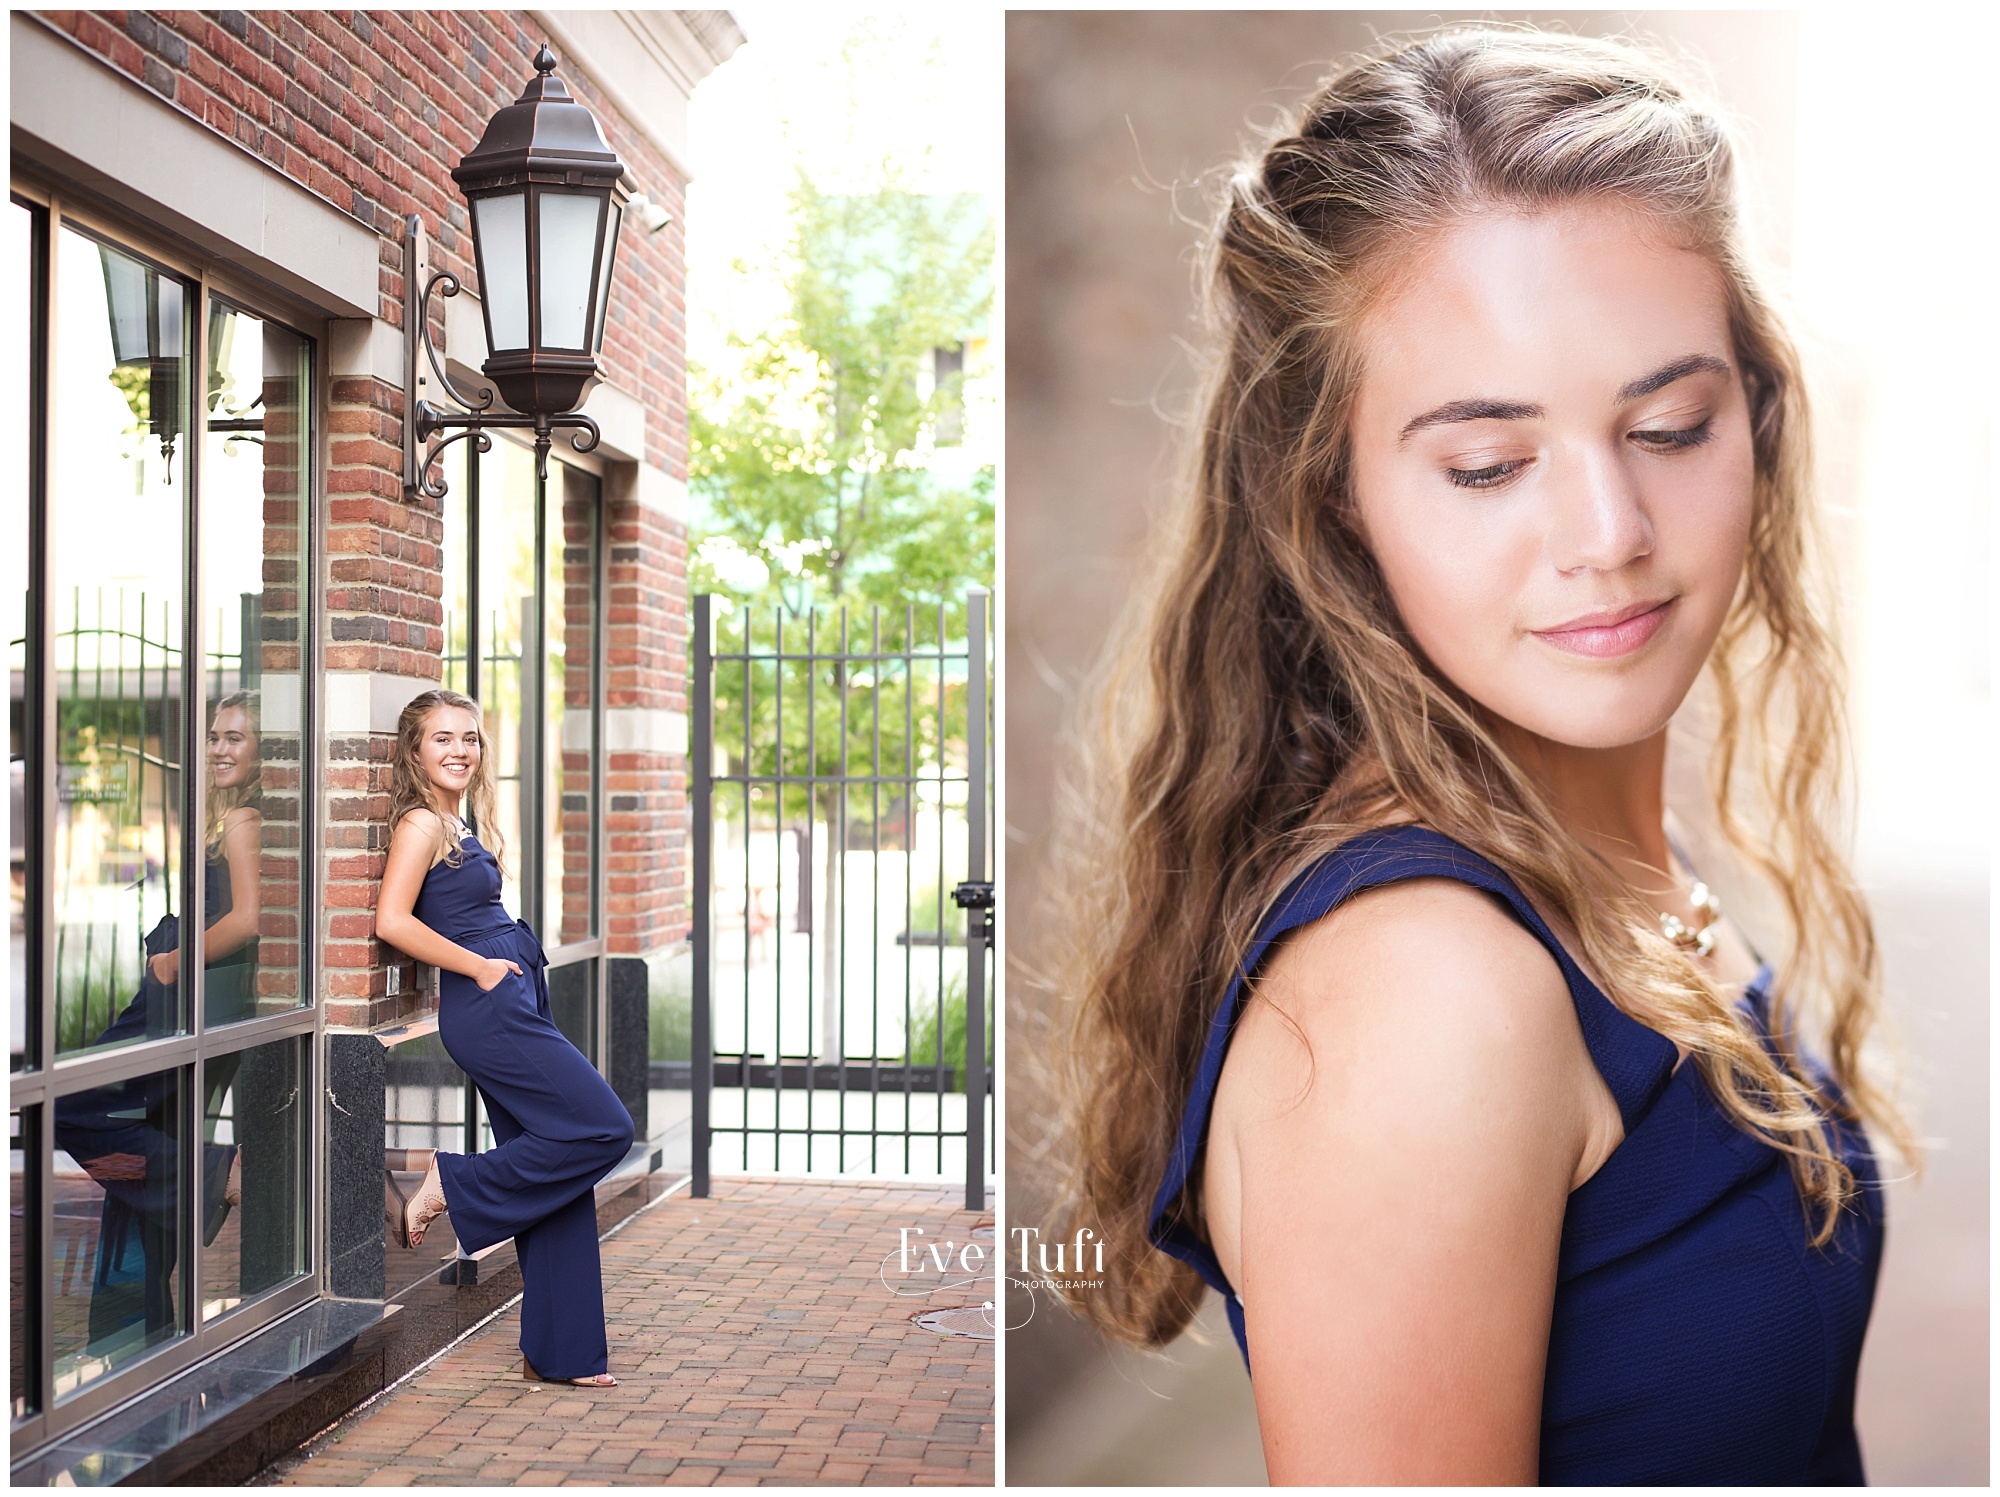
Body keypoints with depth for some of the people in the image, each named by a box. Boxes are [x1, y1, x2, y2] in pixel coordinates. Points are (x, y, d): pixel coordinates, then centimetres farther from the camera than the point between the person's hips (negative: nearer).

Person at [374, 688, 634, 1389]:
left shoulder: (459, 827, 18)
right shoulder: (421, 823, -8)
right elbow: (392, 920, -18)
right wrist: (480, 967, -14)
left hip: (512, 1011, 9)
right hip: (487, 1013, -9)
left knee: (557, 1172, 7)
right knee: (604, 1128, -11)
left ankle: (561, 1353, 13)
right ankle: (449, 1186, 1)